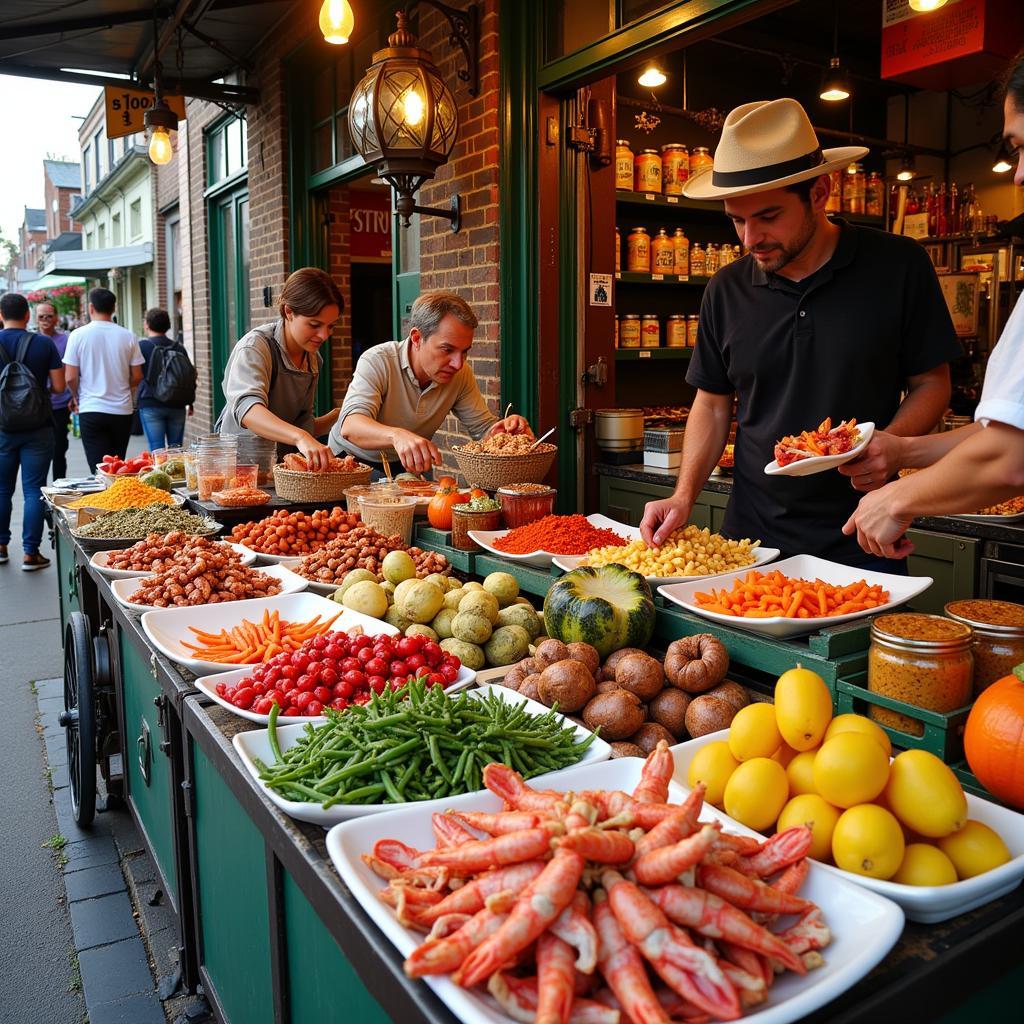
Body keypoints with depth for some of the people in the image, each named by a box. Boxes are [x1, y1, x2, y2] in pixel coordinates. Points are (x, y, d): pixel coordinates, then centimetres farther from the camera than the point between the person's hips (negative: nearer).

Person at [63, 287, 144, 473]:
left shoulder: (78, 335, -5)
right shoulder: (128, 336, 0)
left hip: (91, 410, -2)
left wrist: (77, 396, 14)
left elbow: (71, 378, -6)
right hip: (122, 410, 2)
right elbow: (137, 377, 2)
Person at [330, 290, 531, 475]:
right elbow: (350, 425, -38)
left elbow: (483, 427, -1)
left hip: (410, 467, 3)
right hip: (352, 464, -2)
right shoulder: (377, 361, -24)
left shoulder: (461, 374, -8)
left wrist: (503, 430, -26)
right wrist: (397, 435, -59)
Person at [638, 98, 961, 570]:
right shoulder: (727, 289, 0)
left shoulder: (897, 266, -7)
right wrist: (684, 495, -6)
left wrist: (892, 445, -19)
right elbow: (713, 405, 7)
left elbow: (931, 381, 1)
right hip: (752, 532, 2)